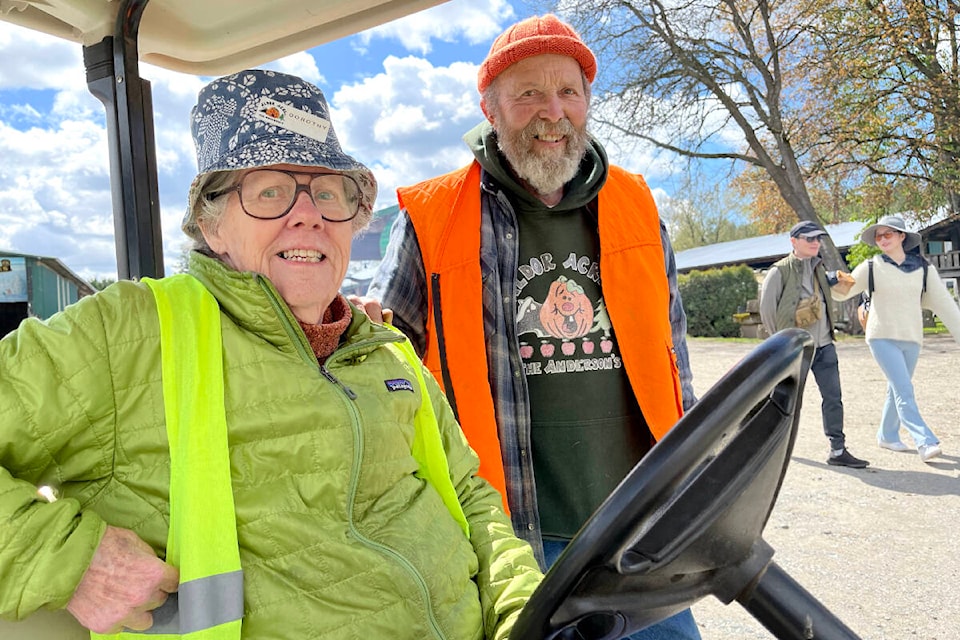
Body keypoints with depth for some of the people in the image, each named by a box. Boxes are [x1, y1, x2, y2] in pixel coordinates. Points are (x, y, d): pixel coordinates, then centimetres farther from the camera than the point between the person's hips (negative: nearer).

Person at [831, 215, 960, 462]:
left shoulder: (923, 268, 3)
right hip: (882, 337, -3)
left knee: (897, 390, 13)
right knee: (904, 390, -14)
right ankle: (925, 443, -18)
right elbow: (843, 292, 3)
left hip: (911, 339, 3)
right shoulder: (871, 267, -2)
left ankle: (887, 435, 29)